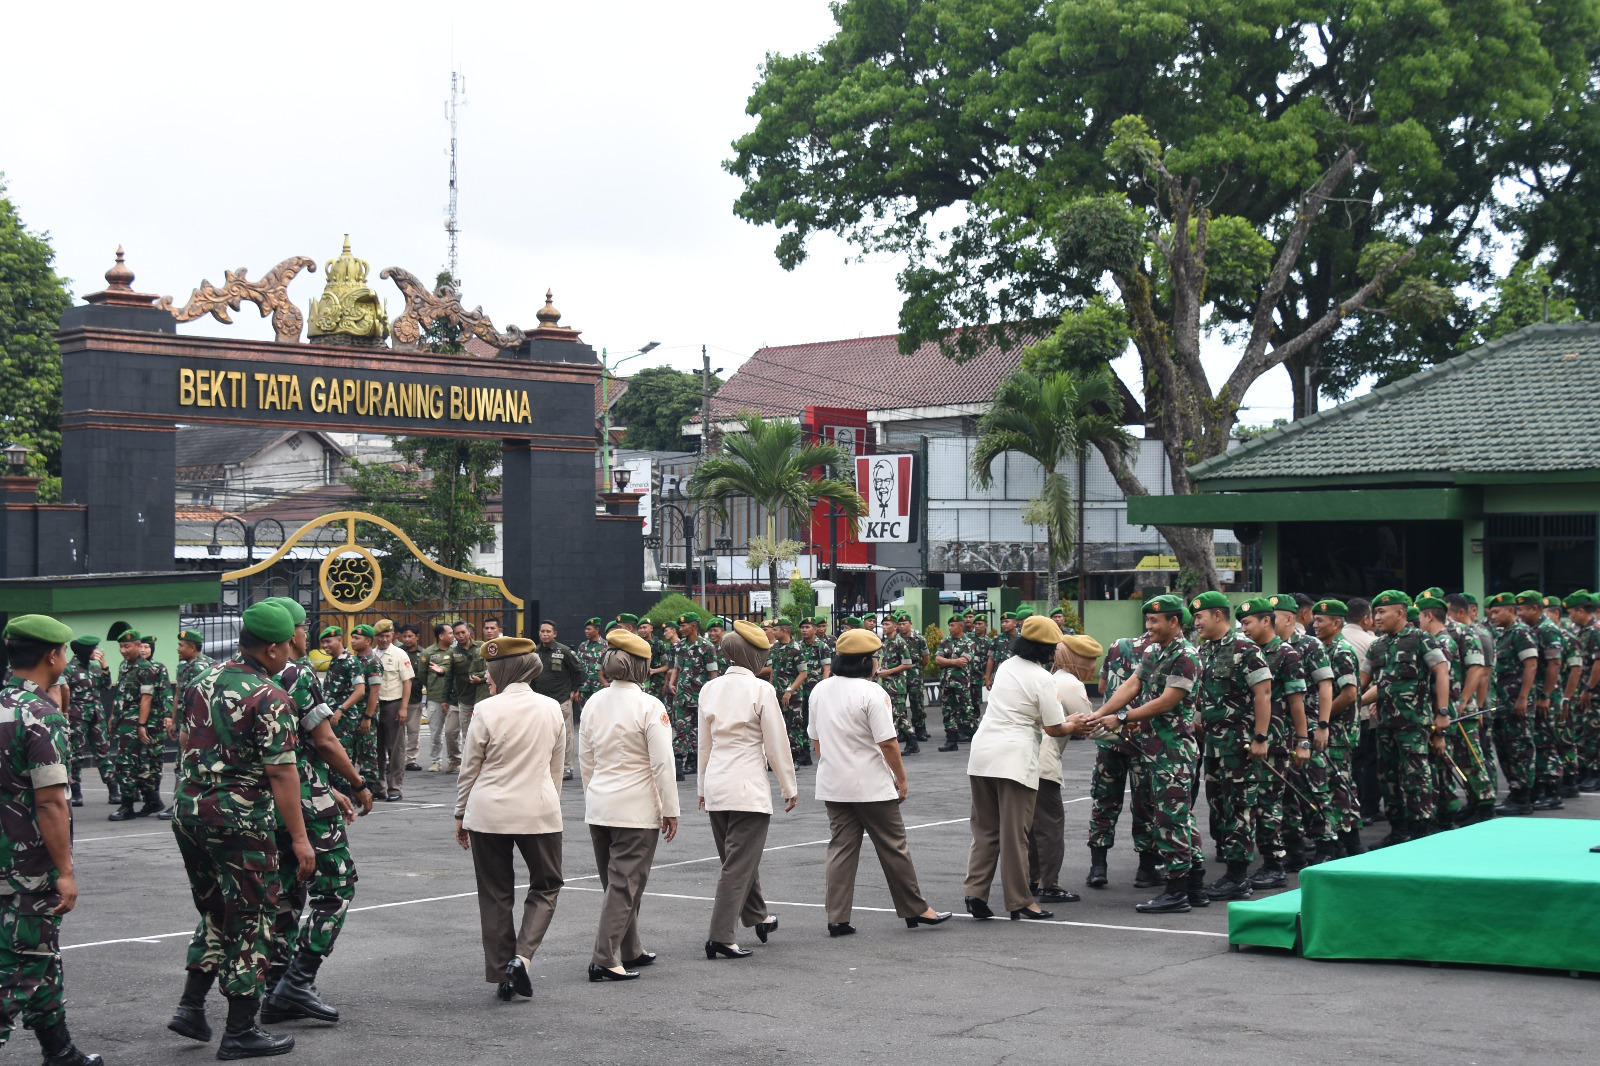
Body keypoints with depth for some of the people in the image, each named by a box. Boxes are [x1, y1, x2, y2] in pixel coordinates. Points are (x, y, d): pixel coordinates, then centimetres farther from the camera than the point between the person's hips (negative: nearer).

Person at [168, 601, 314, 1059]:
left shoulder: (203, 681, 9)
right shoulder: (270, 698, -14)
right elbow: (281, 773, -17)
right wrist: (299, 838, -14)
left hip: (188, 810, 7)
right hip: (240, 820, -7)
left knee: (215, 913, 22)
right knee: (249, 922, 3)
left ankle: (191, 1005, 16)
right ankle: (239, 1032, 7)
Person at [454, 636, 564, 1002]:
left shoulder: (486, 711, -10)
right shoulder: (551, 709, 1)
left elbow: (469, 769, -3)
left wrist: (460, 814, 9)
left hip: (488, 813, -2)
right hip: (539, 811, 2)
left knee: (495, 895, 10)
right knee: (546, 885, 15)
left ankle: (501, 974, 11)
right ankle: (522, 956, -4)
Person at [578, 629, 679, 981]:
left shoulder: (593, 703, 3)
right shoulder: (649, 707, -14)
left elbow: (585, 759, 11)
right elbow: (662, 763, -14)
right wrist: (670, 810, -6)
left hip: (598, 805, 6)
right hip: (636, 809, -6)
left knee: (616, 883, 17)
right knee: (625, 885, -1)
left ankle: (630, 951, 29)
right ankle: (604, 959, -5)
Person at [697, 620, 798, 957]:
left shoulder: (710, 689, 5)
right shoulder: (760, 690, -12)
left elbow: (704, 742, 13)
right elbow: (776, 744, -8)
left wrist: (702, 787, 22)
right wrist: (789, 786, 3)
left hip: (716, 787, 7)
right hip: (748, 787, -7)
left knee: (738, 856, 21)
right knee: (740, 863, -3)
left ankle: (758, 917, 38)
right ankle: (721, 936, -7)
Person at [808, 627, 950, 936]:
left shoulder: (820, 691, 6)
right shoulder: (871, 692, -15)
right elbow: (887, 743, -16)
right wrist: (901, 779, -6)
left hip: (833, 785, 6)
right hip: (871, 786, -6)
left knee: (841, 849, 7)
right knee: (893, 847, 5)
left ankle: (837, 918, 3)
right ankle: (915, 910, 15)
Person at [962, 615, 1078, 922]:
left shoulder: (1007, 666, 13)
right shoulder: (1043, 679, -8)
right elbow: (1053, 729, -5)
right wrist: (1076, 726, 16)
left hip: (981, 754, 6)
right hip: (1014, 758, -6)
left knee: (984, 829, 13)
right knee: (1014, 834, 0)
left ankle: (975, 891, 4)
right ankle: (1019, 902, 6)